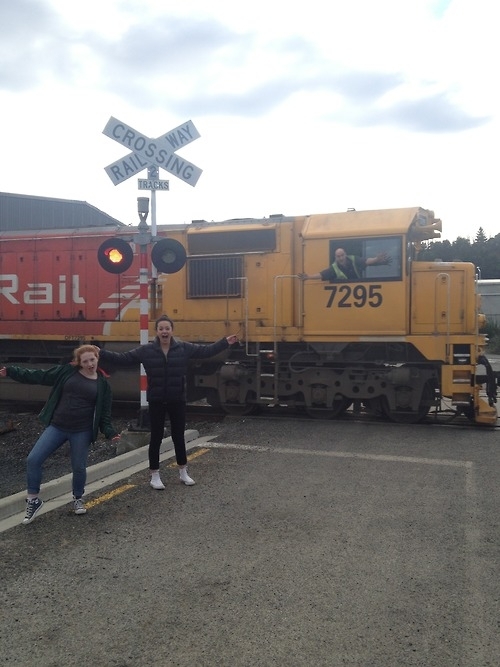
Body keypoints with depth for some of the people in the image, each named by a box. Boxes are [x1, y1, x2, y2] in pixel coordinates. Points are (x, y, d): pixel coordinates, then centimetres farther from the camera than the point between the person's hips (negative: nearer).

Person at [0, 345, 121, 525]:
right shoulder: (67, 371, 0)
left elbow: (104, 412, 3)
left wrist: (110, 431, -11)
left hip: (82, 431, -1)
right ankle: (33, 500, 10)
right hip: (56, 426, 1)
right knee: (33, 459, -7)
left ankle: (78, 499, 34)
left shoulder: (102, 383, 0)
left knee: (79, 467, 5)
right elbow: (38, 376, 1)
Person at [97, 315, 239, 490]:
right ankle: (154, 475, 20)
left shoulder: (184, 348, -2)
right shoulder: (146, 350, -5)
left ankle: (183, 472, 30)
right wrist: (101, 353, -14)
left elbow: (206, 350, 1)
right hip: (156, 401, -1)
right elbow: (123, 358, -5)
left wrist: (225, 343, -4)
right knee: (156, 437, 7)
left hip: (177, 400, 1)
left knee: (179, 436, 13)